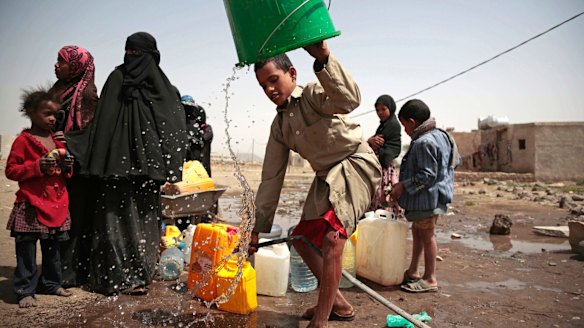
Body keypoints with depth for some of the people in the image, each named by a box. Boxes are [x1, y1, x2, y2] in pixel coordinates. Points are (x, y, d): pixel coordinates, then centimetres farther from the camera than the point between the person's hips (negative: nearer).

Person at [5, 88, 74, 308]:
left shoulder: (56, 140, 14)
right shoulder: (23, 140, -6)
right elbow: (11, 170, -9)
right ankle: (25, 291, 11)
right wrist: (38, 166, -21)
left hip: (57, 204, 6)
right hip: (32, 205, -6)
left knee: (52, 248, 16)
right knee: (27, 250, 0)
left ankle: (51, 283, 29)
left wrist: (67, 166, 2)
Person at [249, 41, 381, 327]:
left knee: (332, 236, -26)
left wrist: (324, 59, -51)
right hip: (327, 176, 9)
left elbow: (350, 100, -37)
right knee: (301, 238, 14)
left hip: (356, 163, -9)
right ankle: (337, 304, 29)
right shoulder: (279, 126, 7)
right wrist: (259, 228, 7)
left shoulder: (314, 94, -12)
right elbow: (271, 178, 8)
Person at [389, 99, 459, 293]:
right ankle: (413, 272, 31)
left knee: (426, 235, 0)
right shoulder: (438, 135, 10)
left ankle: (430, 279, 13)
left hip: (427, 198, -11)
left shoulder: (424, 142, -22)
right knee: (417, 232, 18)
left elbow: (427, 175, -24)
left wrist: (403, 186, -19)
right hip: (431, 196, 11)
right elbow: (455, 161, 18)